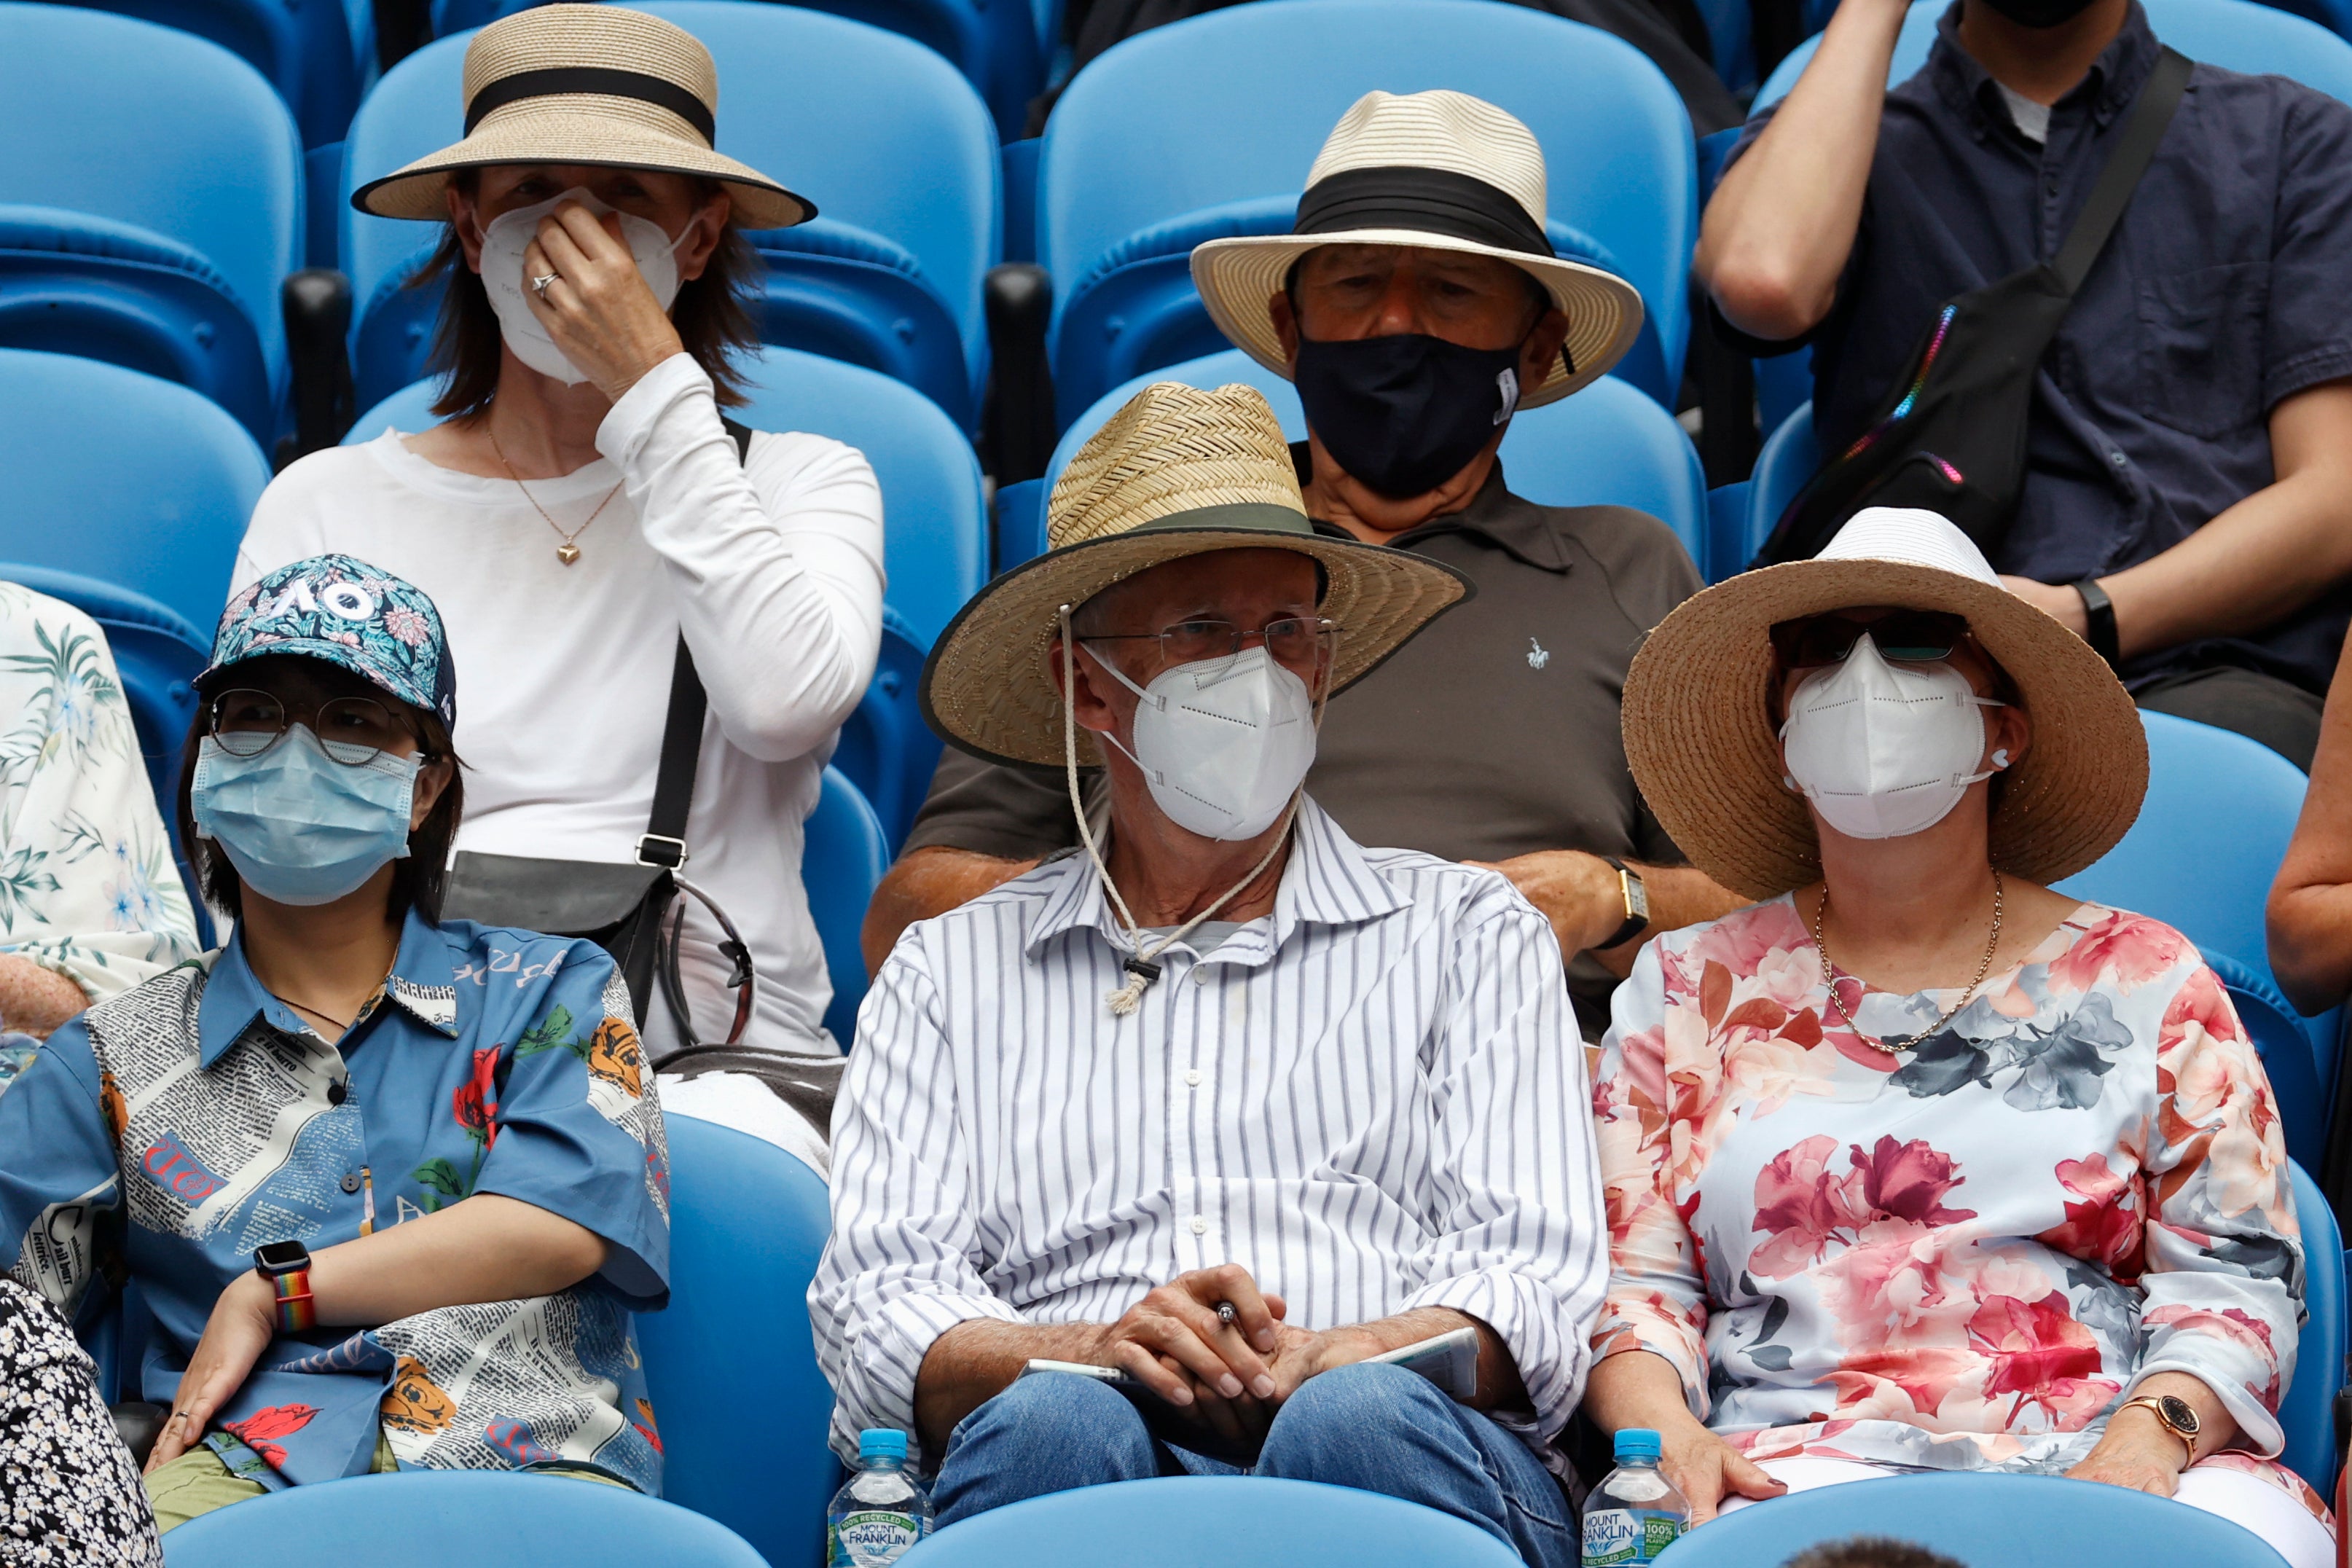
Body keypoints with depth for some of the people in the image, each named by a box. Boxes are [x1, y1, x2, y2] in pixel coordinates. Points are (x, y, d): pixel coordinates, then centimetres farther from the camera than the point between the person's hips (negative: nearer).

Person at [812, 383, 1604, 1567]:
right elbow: (873, 1316, 10)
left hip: (1396, 1464, 0)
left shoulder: (1471, 933, 21)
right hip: (1083, 1470, 0)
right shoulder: (950, 972, 23)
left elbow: (1536, 1291, 8)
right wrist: (1098, 1348, -13)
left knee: (1359, 1422, -37)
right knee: (1056, 1422, -36)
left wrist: (1318, 1364, -14)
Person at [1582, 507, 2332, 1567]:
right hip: (1795, 1468, -1)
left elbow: (2237, 1278, 8)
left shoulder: (2146, 984, 17)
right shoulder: (1692, 989, 20)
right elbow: (1627, 1275, 13)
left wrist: (2152, 1436, -12)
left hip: (2102, 1475, 1)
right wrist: (1664, 1437, -8)